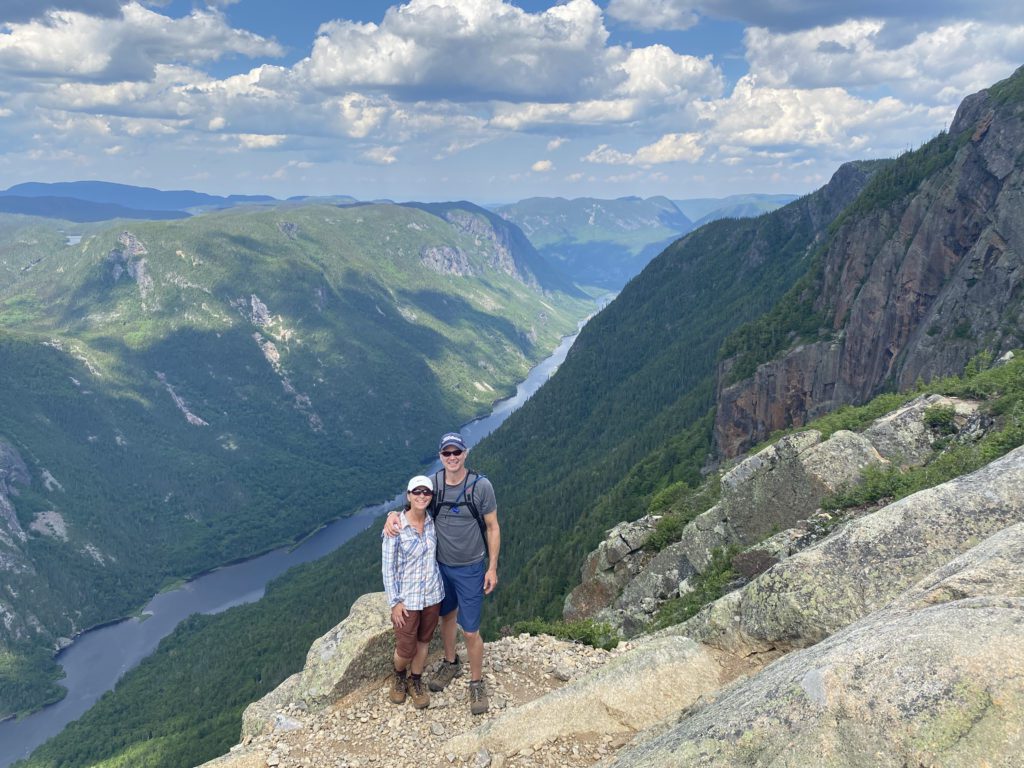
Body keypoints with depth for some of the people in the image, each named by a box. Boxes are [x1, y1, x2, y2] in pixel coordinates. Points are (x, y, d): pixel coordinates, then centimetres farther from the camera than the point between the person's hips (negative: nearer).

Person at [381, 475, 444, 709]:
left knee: (423, 641, 18)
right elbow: (387, 567, -13)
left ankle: (415, 681, 41)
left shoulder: (432, 522, -4)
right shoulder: (395, 527, -18)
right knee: (406, 649, 7)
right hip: (407, 598, -4)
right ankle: (399, 676, 39)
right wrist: (395, 602, -13)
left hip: (432, 594, 4)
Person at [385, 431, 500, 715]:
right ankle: (451, 663, 48)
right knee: (447, 616, 23)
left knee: (470, 631, 1)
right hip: (441, 565, 4)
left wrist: (492, 567, -10)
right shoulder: (432, 484, -10)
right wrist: (392, 515, -18)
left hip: (471, 569, -4)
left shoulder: (481, 486, -19)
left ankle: (476, 683, 23)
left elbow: (493, 527, -10)